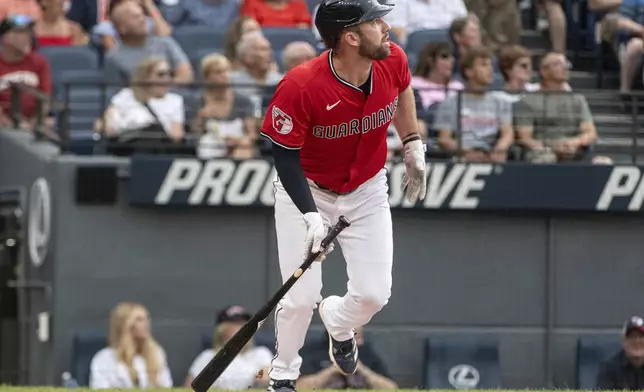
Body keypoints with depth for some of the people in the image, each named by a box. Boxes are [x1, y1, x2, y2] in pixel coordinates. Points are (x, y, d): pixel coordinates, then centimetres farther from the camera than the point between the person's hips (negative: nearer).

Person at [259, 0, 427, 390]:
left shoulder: (393, 61, -18)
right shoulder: (300, 87, -33)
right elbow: (285, 156, -23)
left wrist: (413, 146, 8)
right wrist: (311, 216, -31)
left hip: (367, 191, 4)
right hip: (306, 192, -4)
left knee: (374, 294, -2)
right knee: (301, 298, -6)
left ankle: (339, 323, 35)